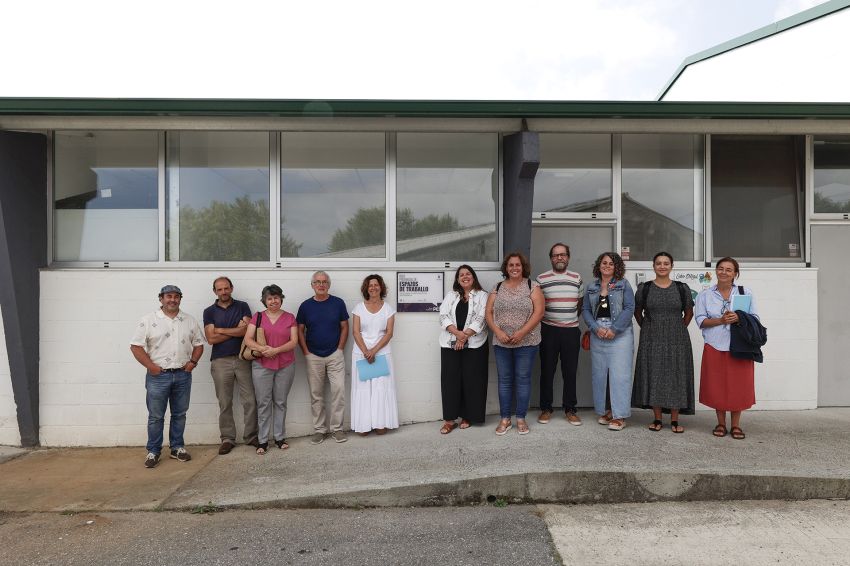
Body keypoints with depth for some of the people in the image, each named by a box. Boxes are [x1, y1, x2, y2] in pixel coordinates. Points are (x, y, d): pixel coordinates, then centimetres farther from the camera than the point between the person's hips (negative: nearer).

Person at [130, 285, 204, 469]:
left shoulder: (190, 321, 7)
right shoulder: (148, 320, -4)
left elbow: (198, 344, 13)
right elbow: (136, 346, -6)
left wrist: (193, 361, -2)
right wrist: (151, 366, -12)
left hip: (183, 375, 3)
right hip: (158, 375, -3)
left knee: (179, 414, 12)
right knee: (156, 416, 5)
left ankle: (177, 447, 25)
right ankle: (153, 451, 17)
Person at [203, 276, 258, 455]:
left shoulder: (242, 306, 6)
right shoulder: (209, 311, 6)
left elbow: (247, 330, -9)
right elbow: (211, 338, -5)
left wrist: (220, 330, -6)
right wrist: (237, 329, -5)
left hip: (243, 358, 0)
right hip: (220, 361, 0)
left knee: (250, 400, 0)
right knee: (224, 403, 5)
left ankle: (251, 436, 13)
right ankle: (227, 439, 16)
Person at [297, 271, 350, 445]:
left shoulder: (338, 303, 0)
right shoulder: (306, 306, 2)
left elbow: (344, 327, 4)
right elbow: (300, 330, 6)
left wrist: (340, 349, -3)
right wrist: (306, 352, -2)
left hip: (335, 355, -1)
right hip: (313, 357, 1)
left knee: (339, 390, -5)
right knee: (316, 394, 7)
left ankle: (337, 428, 7)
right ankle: (319, 429, 17)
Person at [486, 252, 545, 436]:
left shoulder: (532, 286, -1)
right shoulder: (497, 288, 7)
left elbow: (539, 312, -9)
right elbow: (489, 312, 4)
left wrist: (521, 333, -17)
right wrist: (498, 332, -11)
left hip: (526, 343, -2)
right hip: (501, 343, 2)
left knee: (523, 379, 5)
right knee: (504, 380, 8)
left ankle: (521, 419, 16)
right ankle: (505, 419, 17)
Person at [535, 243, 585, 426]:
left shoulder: (577, 278, 8)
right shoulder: (541, 279, 0)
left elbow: (580, 303, 17)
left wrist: (570, 318, 10)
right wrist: (550, 318, 2)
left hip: (571, 331, 2)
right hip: (548, 330, -2)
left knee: (570, 372, 6)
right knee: (547, 371, 4)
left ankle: (570, 409, 17)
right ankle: (545, 408, 15)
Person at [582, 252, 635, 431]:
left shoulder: (623, 284, 2)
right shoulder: (592, 287, 12)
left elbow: (629, 308, -6)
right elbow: (585, 309, 7)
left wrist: (614, 329, -13)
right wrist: (596, 328, -9)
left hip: (619, 334, -4)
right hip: (597, 334, 4)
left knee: (619, 374, -6)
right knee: (599, 373, 7)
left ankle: (620, 415, 0)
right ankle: (604, 411, 19)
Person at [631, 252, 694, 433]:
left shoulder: (682, 288, 3)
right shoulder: (644, 288, 2)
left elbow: (689, 313, 13)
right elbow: (637, 313, 13)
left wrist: (679, 330, 7)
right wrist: (647, 329, 7)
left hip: (676, 340, 0)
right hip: (651, 340, 0)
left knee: (676, 377, 3)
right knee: (653, 376, 2)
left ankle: (675, 420, 12)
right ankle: (657, 419, 13)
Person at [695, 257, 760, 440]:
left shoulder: (746, 293, 7)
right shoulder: (705, 295, 7)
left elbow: (755, 319, 3)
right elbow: (701, 320, -1)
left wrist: (739, 318, -17)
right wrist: (721, 320, -16)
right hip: (715, 347, 0)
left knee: (738, 386, 2)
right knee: (717, 386, 4)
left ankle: (735, 425, 16)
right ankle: (721, 424, 18)